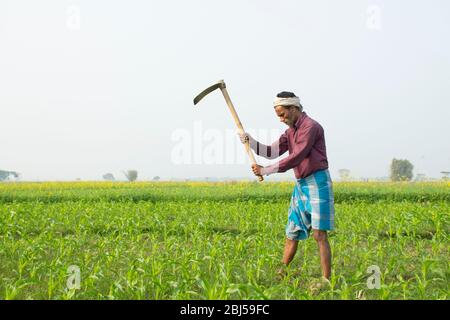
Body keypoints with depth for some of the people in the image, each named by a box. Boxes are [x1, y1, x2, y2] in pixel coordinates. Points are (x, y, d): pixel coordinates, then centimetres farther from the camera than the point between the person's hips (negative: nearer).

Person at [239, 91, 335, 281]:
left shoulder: (310, 127, -13)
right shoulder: (291, 131, 16)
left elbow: (295, 158, -20)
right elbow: (271, 152, 12)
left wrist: (266, 171, -18)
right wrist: (249, 140, -4)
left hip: (317, 182, -9)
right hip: (301, 184, 9)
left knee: (319, 234, -11)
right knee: (292, 233, 11)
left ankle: (326, 280, -10)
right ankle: (281, 274, 17)